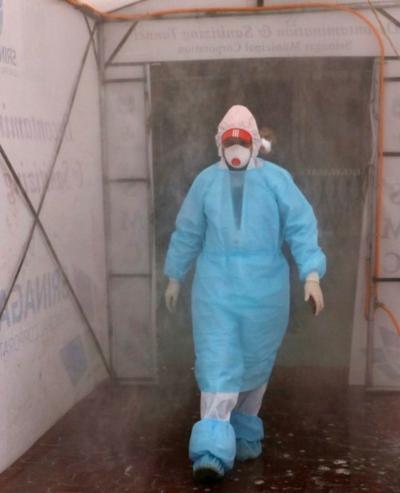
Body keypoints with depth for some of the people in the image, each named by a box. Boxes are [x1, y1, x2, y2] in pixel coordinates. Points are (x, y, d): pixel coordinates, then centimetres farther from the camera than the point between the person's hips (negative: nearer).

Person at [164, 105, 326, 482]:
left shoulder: (276, 179, -2)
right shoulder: (206, 181, 4)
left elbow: (302, 228, -5)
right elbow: (187, 232, 12)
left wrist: (312, 275, -16)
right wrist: (174, 278, 17)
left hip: (264, 289, 0)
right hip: (216, 287, 0)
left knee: (254, 363, 13)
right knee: (217, 365, -8)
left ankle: (244, 430, 34)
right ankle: (212, 452, -14)